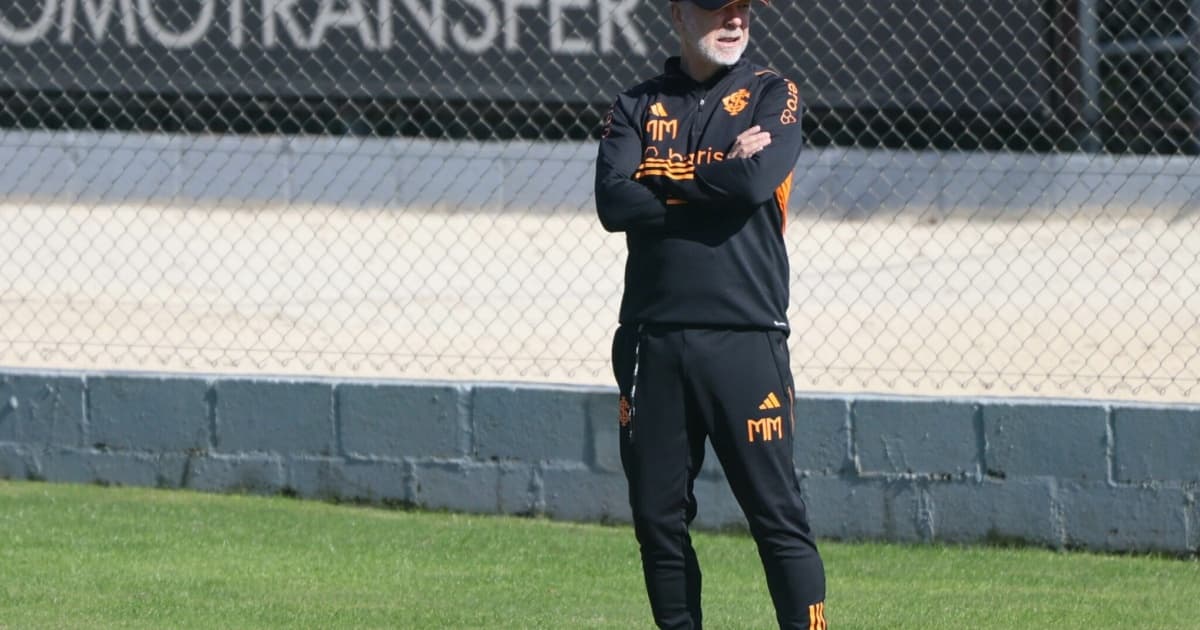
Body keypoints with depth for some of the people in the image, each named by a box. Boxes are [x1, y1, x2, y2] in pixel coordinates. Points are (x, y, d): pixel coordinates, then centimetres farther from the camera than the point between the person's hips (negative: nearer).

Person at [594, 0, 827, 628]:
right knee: (657, 515, 5)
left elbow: (755, 181, -14)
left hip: (745, 338, -3)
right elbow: (614, 204, -5)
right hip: (654, 341, 3)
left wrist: (664, 175, -2)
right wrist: (714, 177, -6)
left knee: (777, 516, -6)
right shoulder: (637, 106, 11)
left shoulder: (772, 96, 5)